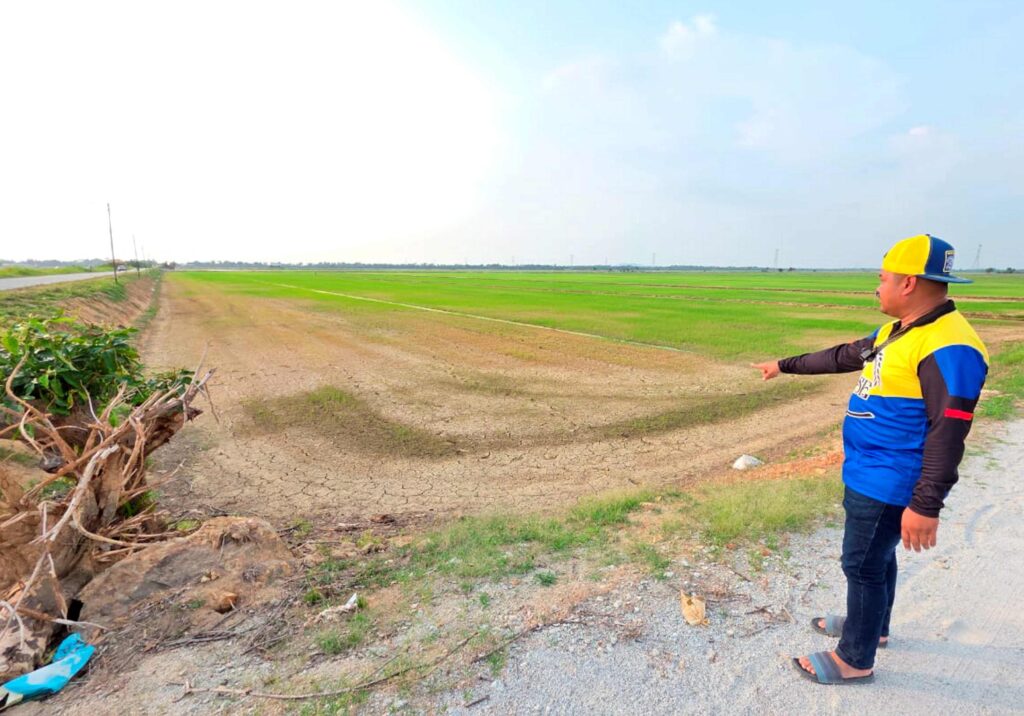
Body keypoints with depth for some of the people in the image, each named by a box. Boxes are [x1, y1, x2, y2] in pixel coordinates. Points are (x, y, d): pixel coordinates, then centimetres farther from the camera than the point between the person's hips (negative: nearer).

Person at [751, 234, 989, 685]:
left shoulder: (948, 347, -24)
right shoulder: (896, 331, 6)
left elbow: (948, 433, -26)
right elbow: (840, 357, 20)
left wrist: (926, 505, -26)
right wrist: (786, 365, 28)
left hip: (887, 483, -9)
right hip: (866, 474, 9)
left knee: (863, 564, 4)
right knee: (875, 555, 24)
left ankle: (855, 660, 23)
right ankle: (871, 626, 45)